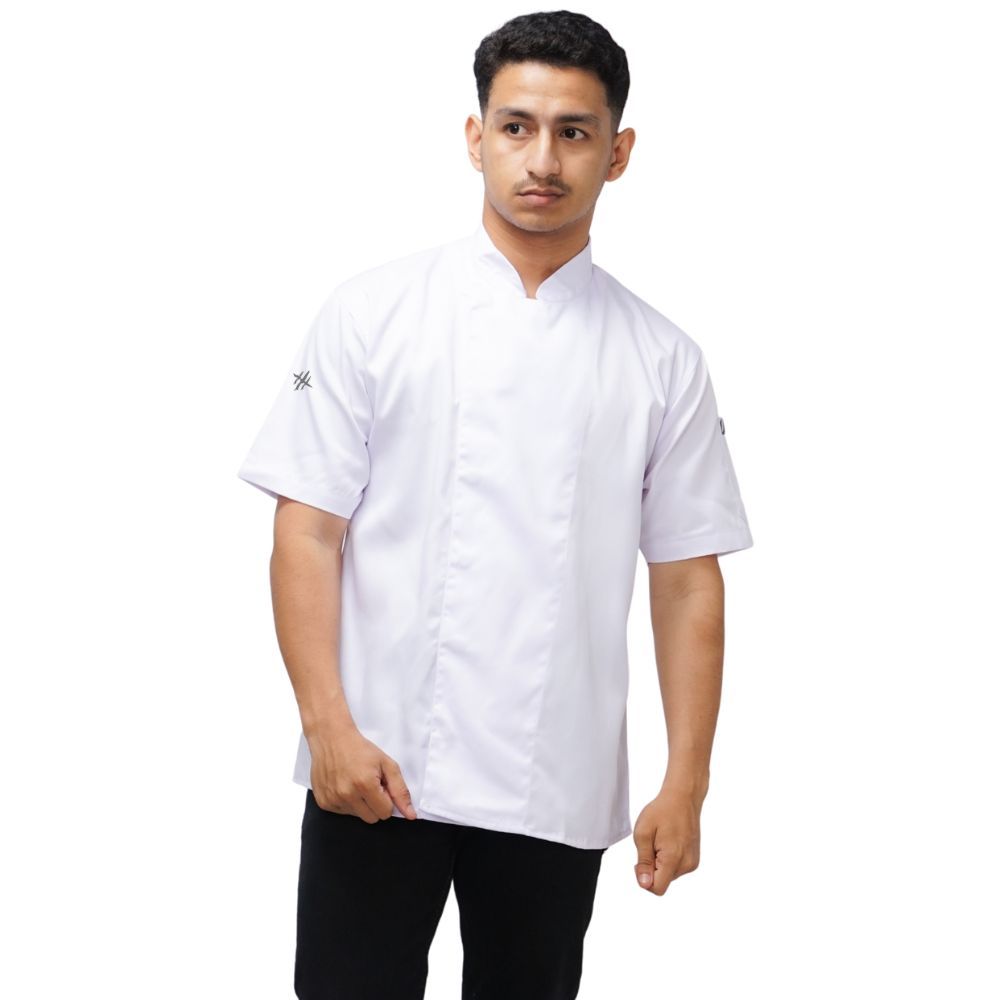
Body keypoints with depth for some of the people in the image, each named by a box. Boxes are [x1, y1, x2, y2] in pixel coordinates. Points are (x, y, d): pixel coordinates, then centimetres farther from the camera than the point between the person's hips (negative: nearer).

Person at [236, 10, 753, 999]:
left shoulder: (661, 360, 5)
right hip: (374, 769, -1)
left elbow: (686, 579, 6)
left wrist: (686, 782, 1)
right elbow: (307, 531, -2)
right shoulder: (374, 312, 0)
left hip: (559, 793, 2)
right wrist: (329, 727, -11)